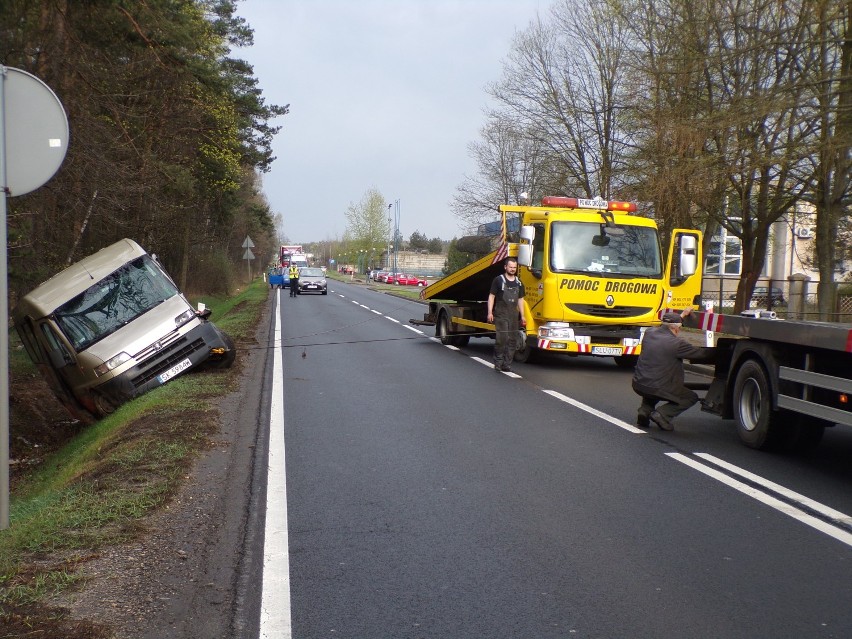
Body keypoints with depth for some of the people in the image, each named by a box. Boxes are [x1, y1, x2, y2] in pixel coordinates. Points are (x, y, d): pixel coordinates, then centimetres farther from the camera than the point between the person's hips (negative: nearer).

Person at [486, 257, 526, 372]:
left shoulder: (518, 283, 15)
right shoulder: (498, 280, 0)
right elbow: (491, 296, 0)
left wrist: (522, 316, 13)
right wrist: (490, 313, -9)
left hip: (513, 315, 5)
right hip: (500, 315, -5)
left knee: (512, 340, 3)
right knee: (501, 339, -12)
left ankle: (507, 363, 8)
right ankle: (498, 362, -1)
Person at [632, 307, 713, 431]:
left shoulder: (649, 333, 3)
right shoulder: (677, 343, -14)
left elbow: (665, 327, 26)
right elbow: (701, 353, -5)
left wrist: (681, 316, 34)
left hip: (638, 384, 6)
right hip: (658, 388, -6)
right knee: (691, 398, 16)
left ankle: (644, 411, 13)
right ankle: (662, 414, -5)